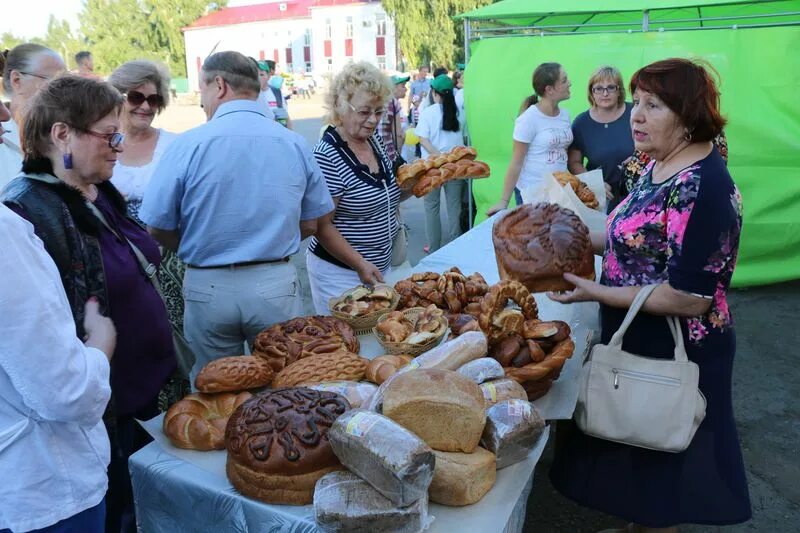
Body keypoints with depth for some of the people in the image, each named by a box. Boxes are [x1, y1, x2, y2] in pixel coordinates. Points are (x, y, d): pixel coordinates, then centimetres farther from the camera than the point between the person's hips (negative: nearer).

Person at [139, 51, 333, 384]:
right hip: (276, 284, 2)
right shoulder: (294, 144, -2)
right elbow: (310, 224, 5)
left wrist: (197, 251, 11)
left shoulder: (189, 144, -10)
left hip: (208, 286, -1)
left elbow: (157, 227, -6)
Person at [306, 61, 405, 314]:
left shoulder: (374, 141, 4)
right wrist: (360, 265, -22)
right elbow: (322, 226, -20)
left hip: (381, 265, 8)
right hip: (339, 272, -8)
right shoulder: (327, 156, -20)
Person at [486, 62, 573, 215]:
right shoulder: (529, 118, -14)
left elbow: (563, 153, 13)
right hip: (530, 193, -5)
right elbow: (516, 163, -12)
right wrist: (504, 201, -12)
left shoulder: (565, 115, 4)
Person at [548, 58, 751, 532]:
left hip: (672, 360, -9)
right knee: (637, 463, 26)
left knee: (656, 479, 13)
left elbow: (691, 298, -27)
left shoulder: (705, 188, -26)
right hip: (638, 343, 9)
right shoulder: (659, 166, 3)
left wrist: (596, 293, -24)